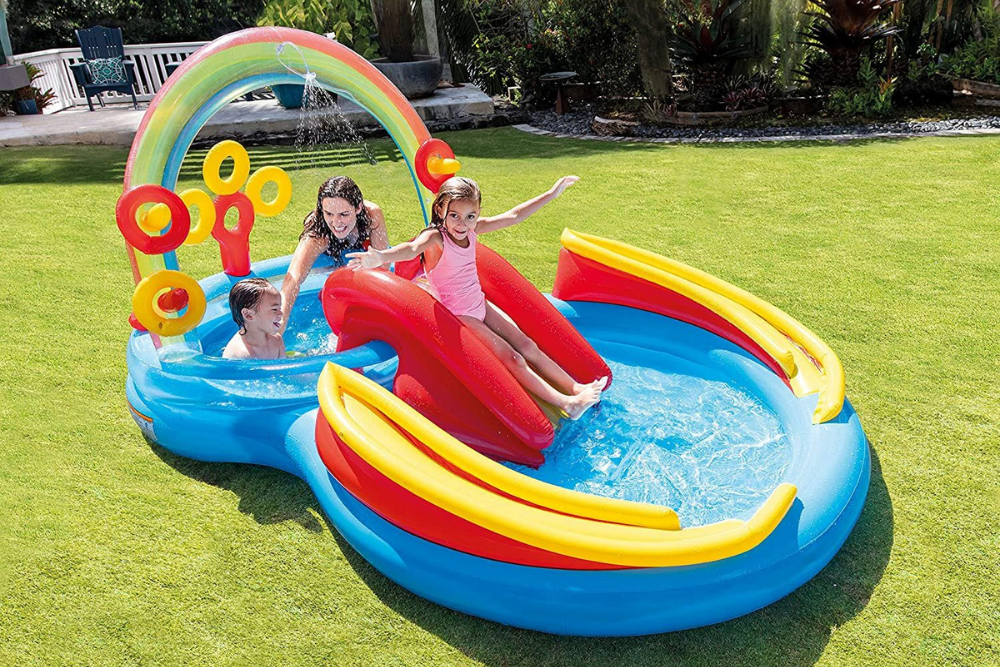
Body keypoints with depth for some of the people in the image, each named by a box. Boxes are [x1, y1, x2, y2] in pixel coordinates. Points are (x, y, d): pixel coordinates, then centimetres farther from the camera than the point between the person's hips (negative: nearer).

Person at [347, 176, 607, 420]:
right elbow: (413, 248, -46)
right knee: (512, 358, -10)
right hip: (457, 315, -7)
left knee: (527, 346, 6)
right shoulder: (436, 238, -23)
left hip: (479, 304, 7)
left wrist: (552, 193, 7)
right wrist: (382, 257, -68)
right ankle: (566, 404, -8)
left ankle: (575, 386, 14)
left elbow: (513, 216, 4)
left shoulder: (473, 229, -3)